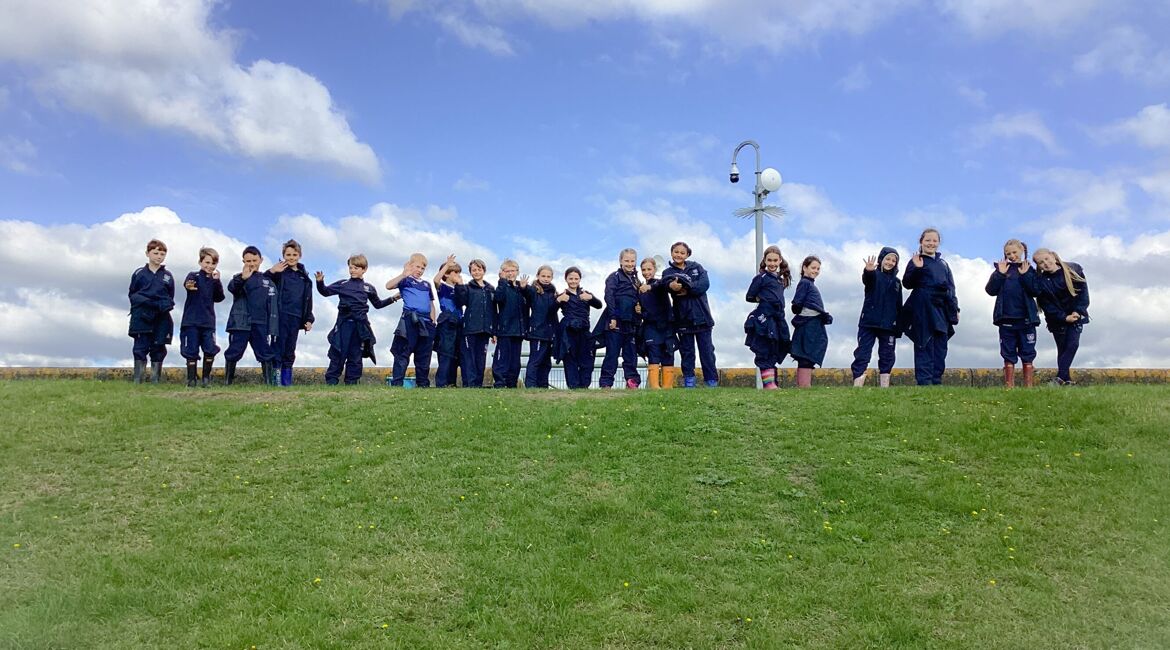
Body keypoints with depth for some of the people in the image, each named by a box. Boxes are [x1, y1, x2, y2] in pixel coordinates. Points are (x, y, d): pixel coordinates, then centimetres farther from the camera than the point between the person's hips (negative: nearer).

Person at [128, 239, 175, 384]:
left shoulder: (168, 276, 11)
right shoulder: (139, 274, 7)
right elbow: (132, 294, 9)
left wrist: (165, 305, -2)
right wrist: (141, 303, -5)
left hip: (161, 318, 2)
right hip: (142, 317, -1)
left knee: (158, 350, 3)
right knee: (140, 348, -4)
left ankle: (155, 380, 8)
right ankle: (137, 381, -3)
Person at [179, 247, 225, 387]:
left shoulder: (214, 280, 12)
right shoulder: (194, 275, -1)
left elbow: (219, 298, 0)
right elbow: (187, 282, -25)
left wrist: (217, 281, -10)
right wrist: (188, 286, -49)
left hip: (208, 321, 3)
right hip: (191, 320, -3)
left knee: (210, 350, -4)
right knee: (191, 351, -1)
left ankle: (206, 377, 10)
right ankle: (192, 379, 7)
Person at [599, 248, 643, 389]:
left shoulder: (637, 281, 19)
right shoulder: (615, 276, -1)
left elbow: (639, 301, 25)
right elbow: (609, 297, -11)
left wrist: (640, 308, 2)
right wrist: (613, 317, -19)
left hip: (631, 323, 6)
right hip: (616, 322, -6)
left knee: (631, 354, 8)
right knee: (612, 354, -5)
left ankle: (632, 381, 13)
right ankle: (606, 383, -3)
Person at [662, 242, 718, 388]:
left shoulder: (696, 267, 8)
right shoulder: (668, 272, 4)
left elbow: (705, 284, -9)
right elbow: (668, 282, -20)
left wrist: (688, 290, -21)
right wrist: (672, 285, -44)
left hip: (701, 315, 0)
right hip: (683, 318, 0)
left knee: (706, 349, 3)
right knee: (687, 351, 6)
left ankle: (712, 381, 8)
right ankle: (689, 381, 15)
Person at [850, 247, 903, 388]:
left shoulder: (896, 281, 15)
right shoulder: (874, 275, 1)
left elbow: (899, 306, 16)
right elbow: (866, 280, -25)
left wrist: (899, 327, 9)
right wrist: (868, 271, -49)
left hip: (889, 325, 5)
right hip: (869, 322, -4)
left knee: (887, 356, 6)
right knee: (862, 354, -6)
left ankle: (884, 386, 12)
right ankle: (857, 385, -9)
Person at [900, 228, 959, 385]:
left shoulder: (943, 263, 20)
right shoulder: (916, 261, 2)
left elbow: (951, 288, 21)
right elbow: (907, 283, -7)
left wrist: (955, 309, 15)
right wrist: (917, 269, -23)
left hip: (941, 310, 6)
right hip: (923, 310, -6)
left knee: (940, 346, 5)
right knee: (924, 346, -8)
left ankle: (936, 380, 9)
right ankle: (924, 381, -9)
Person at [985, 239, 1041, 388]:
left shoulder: (1029, 270, 5)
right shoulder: (1002, 269, 8)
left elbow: (1035, 291, -8)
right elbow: (990, 290, -2)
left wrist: (1025, 275, -14)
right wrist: (1000, 274, -11)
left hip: (1026, 319, -1)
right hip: (1006, 319, 1)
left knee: (1027, 354, 3)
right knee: (1008, 354, 4)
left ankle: (1029, 386, 6)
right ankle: (1009, 386, 7)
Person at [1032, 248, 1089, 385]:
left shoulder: (1074, 270, -8)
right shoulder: (1040, 281, -11)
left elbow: (1083, 292, -5)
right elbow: (1047, 305, -11)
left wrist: (1078, 311, -14)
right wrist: (1064, 317, -18)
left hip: (1076, 315, 0)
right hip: (1057, 318, 0)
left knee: (1073, 344, -14)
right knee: (1062, 349, 3)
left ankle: (1060, 377, -18)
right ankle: (1066, 380, 4)